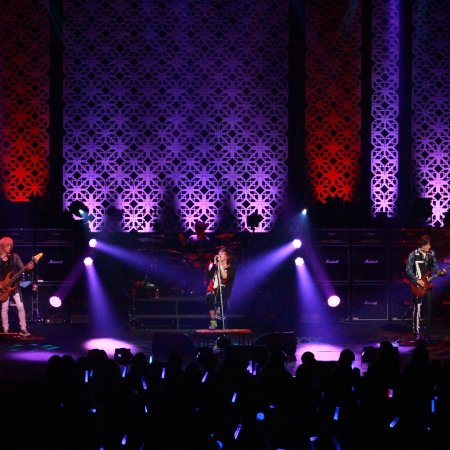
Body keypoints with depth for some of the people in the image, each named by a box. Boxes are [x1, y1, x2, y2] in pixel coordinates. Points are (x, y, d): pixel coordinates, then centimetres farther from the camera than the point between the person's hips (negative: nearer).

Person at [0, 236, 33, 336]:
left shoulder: (14, 256, 4)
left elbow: (22, 268, -2)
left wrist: (28, 267, -20)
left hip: (14, 285, 1)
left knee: (20, 306, -6)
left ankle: (23, 329, -2)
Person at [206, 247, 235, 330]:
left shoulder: (231, 268, 8)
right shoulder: (213, 265, 17)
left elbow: (225, 277, -12)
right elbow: (210, 275, -1)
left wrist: (220, 265, -9)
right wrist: (214, 264, -3)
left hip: (223, 291, -2)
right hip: (213, 289, 2)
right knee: (210, 297, -36)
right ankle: (213, 322, -34)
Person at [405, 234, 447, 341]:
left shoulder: (431, 254, 8)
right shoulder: (413, 255, -6)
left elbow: (434, 268, 12)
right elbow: (408, 270, -6)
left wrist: (440, 272, -9)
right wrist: (417, 281, -14)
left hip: (428, 285, 4)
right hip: (417, 286, -4)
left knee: (428, 309, 3)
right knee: (417, 309, -7)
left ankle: (427, 334, 9)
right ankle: (417, 334, -2)